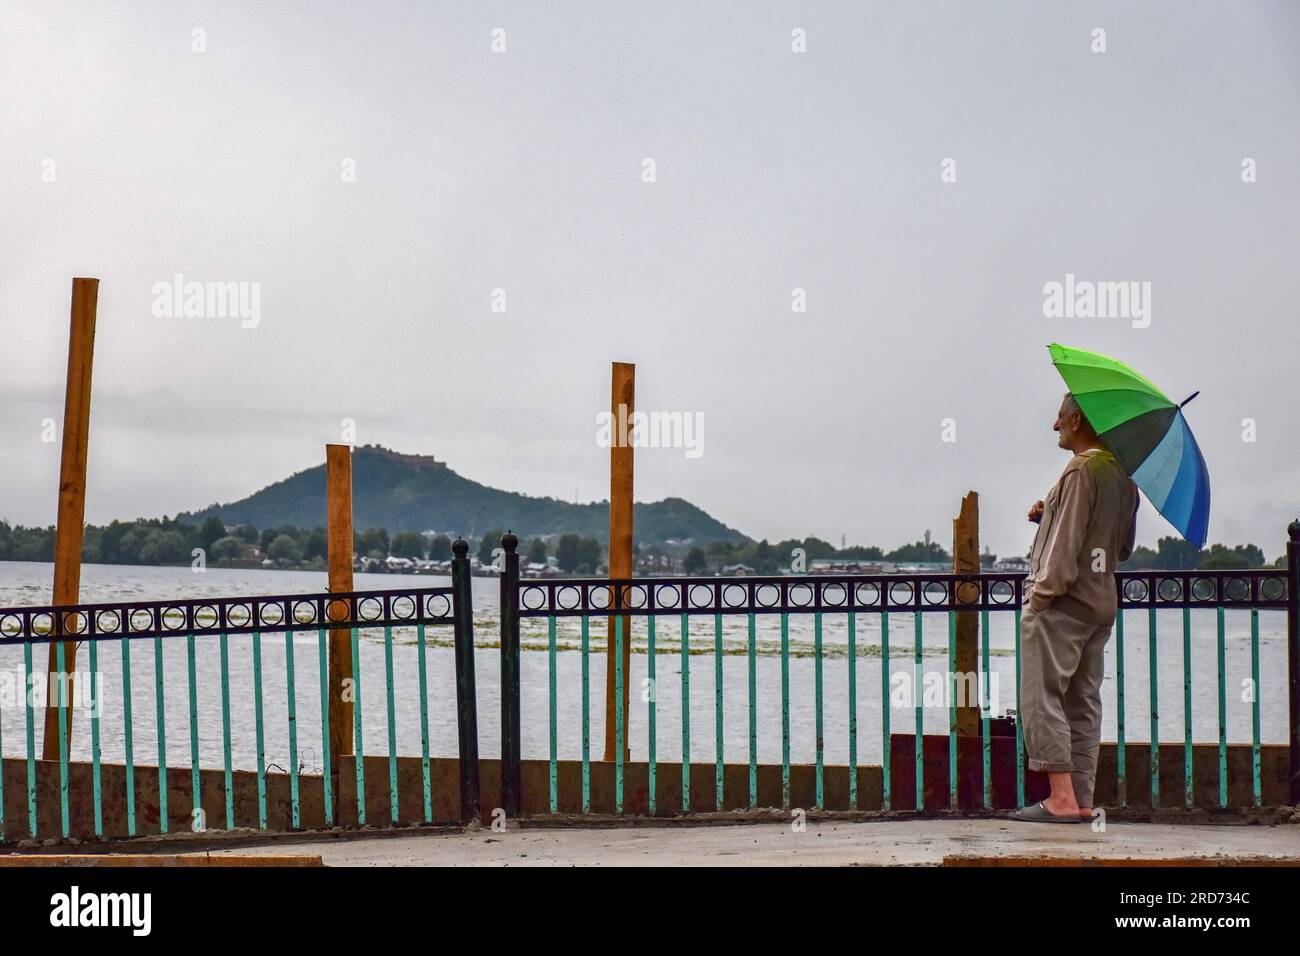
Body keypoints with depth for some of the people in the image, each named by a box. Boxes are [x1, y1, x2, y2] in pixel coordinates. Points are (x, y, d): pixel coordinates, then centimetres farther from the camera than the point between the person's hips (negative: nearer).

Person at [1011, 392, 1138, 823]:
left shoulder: (1081, 471, -13)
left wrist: (1042, 592, -13)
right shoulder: (1123, 476, 13)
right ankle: (1082, 798, 8)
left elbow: (1067, 545, -19)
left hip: (1062, 604, -9)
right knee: (1084, 702, 10)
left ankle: (1061, 798, -12)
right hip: (1102, 603, 9)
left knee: (1043, 697, -7)